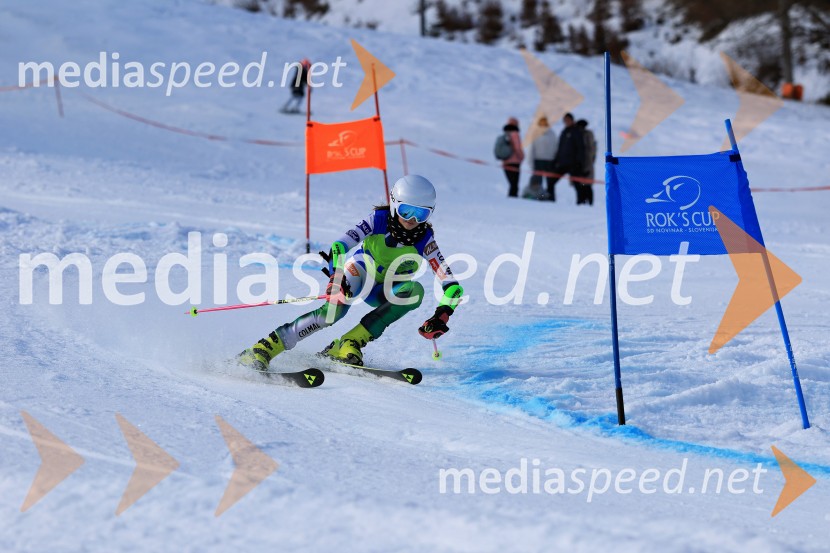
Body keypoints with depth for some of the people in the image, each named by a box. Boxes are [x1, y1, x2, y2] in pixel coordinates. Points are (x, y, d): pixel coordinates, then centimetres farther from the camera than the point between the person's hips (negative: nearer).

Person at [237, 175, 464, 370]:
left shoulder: (425, 239, -20)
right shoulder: (379, 219, -23)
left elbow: (451, 284, -21)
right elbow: (341, 244, -35)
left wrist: (442, 315, -39)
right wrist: (338, 275, -54)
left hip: (385, 293, 2)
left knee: (415, 291, -31)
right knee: (334, 310, -34)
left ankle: (350, 344, -31)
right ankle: (263, 349, -32)